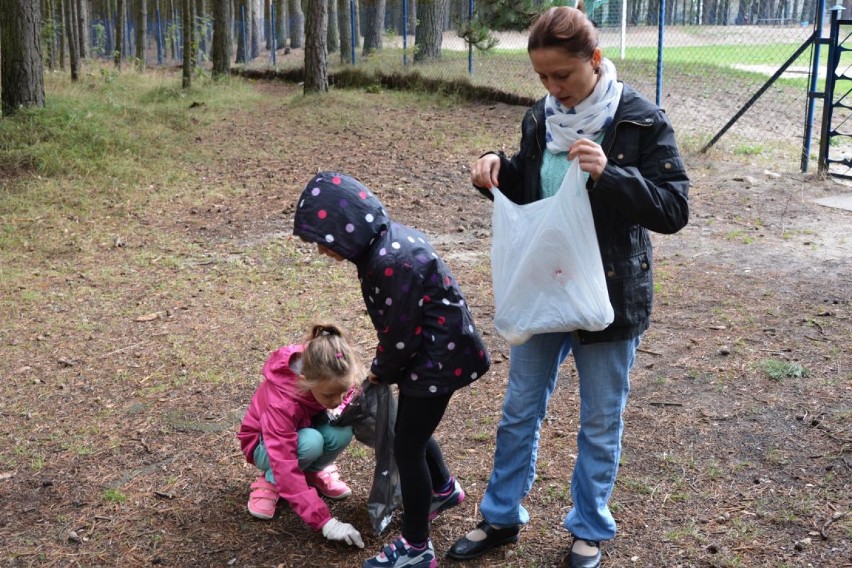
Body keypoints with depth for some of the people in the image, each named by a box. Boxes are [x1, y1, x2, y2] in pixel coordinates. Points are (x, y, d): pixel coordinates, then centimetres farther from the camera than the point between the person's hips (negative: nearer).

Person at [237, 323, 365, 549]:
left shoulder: (333, 376, -27)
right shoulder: (280, 403, -42)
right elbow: (287, 471, -43)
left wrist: (344, 408, -27)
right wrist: (325, 522, -46)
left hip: (308, 426, 4)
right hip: (266, 445, -4)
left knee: (342, 433, -31)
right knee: (310, 443, -38)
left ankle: (315, 471, 2)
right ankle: (270, 481, -7)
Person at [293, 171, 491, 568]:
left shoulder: (393, 262, -31)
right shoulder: (384, 240, 0)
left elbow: (401, 333, -22)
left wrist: (380, 371, -4)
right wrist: (385, 366, 11)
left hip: (437, 357, -10)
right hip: (427, 351, 10)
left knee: (406, 445, 0)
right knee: (411, 428, 26)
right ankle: (444, 489, 53)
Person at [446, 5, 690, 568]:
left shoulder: (642, 122, -14)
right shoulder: (541, 119, 0)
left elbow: (675, 209, -17)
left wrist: (610, 175, -31)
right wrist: (497, 166, -10)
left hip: (609, 296, -4)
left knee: (600, 422, 12)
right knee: (520, 409, 15)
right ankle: (502, 517, 34)